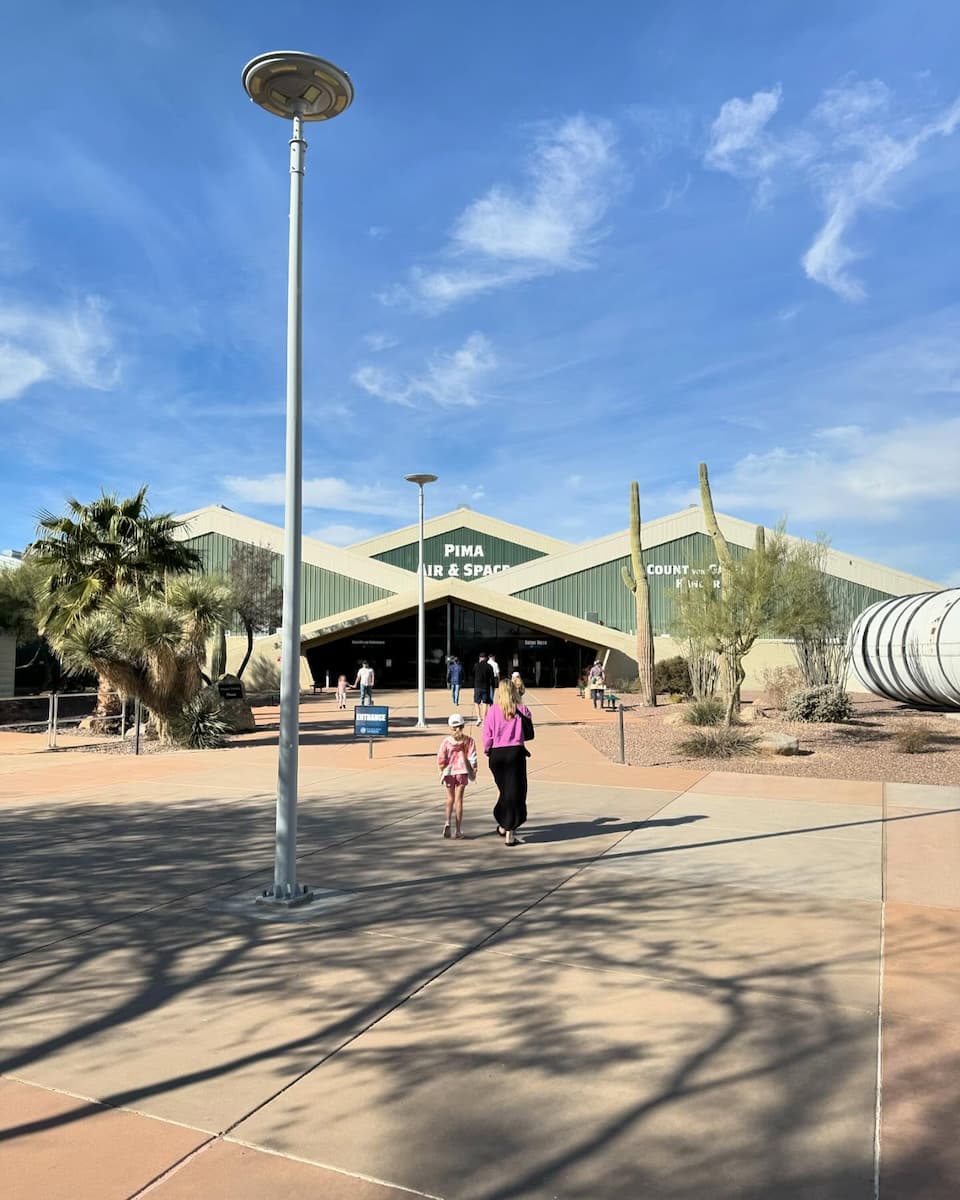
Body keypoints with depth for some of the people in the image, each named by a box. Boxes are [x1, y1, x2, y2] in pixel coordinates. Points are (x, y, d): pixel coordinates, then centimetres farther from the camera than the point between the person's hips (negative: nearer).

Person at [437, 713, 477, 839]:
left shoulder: (446, 741, -6)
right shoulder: (468, 740, -5)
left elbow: (441, 759, -8)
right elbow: (472, 758, -6)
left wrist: (442, 771, 7)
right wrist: (473, 771, 5)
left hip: (449, 772, 0)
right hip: (462, 772, 0)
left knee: (450, 799, 16)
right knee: (459, 799, 5)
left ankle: (447, 822, -6)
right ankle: (458, 830, 5)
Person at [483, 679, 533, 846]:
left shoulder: (493, 710, -4)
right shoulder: (521, 709, -4)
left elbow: (487, 734, -3)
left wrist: (487, 751, 11)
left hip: (497, 753, 2)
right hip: (516, 752, -1)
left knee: (502, 789, 21)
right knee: (515, 792, 3)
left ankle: (502, 825, 29)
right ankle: (510, 832, 3)